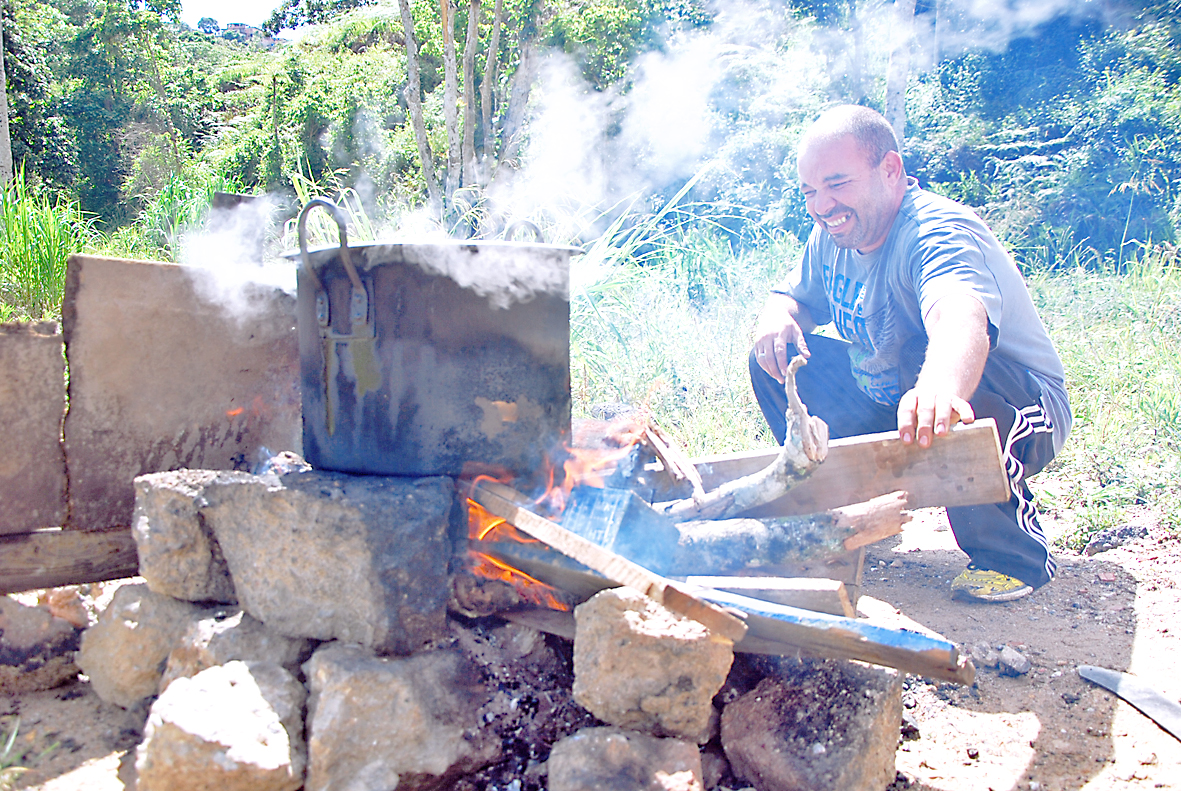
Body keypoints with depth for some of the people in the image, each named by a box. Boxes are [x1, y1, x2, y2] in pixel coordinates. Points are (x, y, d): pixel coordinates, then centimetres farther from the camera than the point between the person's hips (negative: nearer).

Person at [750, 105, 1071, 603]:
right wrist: (777, 318, -16)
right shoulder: (834, 235, -3)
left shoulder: (937, 233, -29)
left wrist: (940, 387, -74)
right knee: (778, 360, -4)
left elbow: (961, 318, -50)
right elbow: (793, 296, 11)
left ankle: (1015, 553, -16)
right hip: (888, 408, 7)